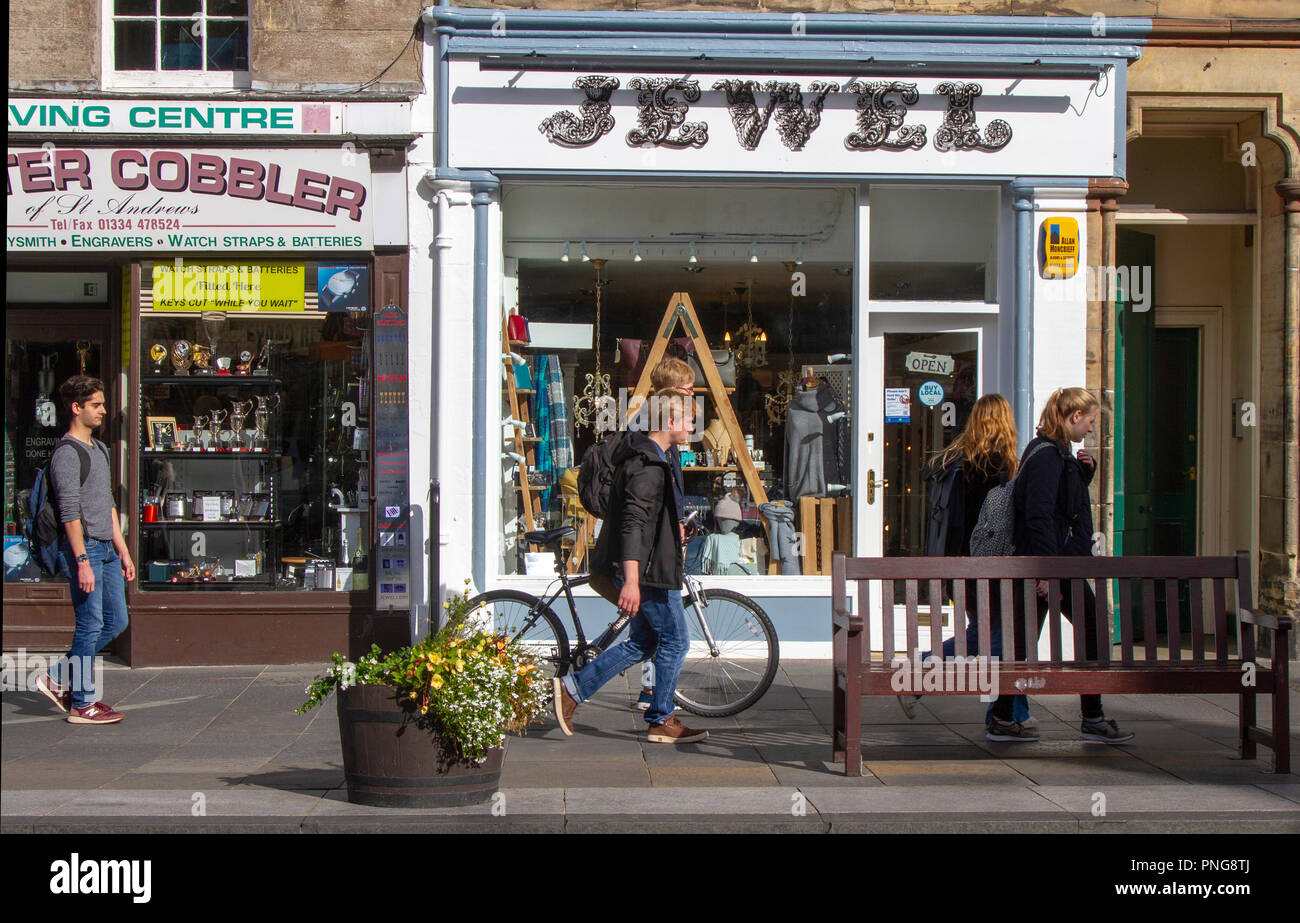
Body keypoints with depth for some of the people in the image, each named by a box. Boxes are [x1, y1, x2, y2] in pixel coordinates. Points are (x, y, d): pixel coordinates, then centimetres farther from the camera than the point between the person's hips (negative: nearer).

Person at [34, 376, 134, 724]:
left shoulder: (100, 449, 18)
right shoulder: (67, 453, -11)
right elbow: (70, 512, -17)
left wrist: (122, 551, 20)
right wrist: (82, 561, -21)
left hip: (106, 547, 9)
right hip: (83, 546, -9)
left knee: (116, 621, 10)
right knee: (90, 624, -5)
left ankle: (59, 679, 19)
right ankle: (81, 704, 4)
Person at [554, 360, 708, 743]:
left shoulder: (650, 456, 14)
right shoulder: (648, 465, -19)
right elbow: (634, 522, -28)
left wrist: (674, 525, 46)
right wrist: (631, 581, -33)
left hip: (652, 568, 11)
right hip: (648, 570, -11)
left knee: (642, 643, 14)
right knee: (675, 641, 1)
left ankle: (572, 688, 15)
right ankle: (662, 722, 12)